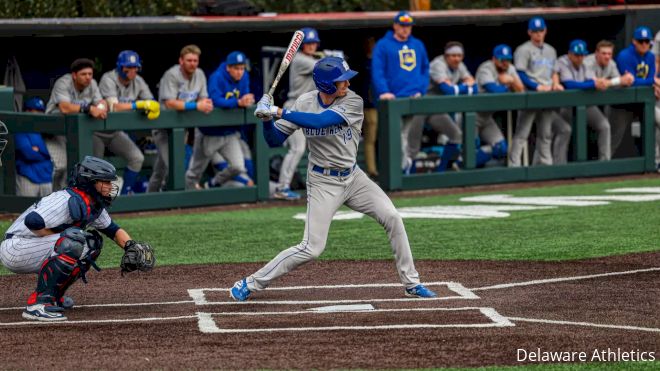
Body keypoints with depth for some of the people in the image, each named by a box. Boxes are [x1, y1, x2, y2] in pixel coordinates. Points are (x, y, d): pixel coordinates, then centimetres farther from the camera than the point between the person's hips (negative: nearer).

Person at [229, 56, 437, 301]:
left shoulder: (353, 102, -15)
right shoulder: (305, 103, -10)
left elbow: (320, 121, -31)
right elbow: (274, 140, -6)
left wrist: (279, 112, -33)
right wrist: (267, 119, -26)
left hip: (353, 177, 2)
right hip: (323, 182, -2)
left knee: (392, 218, -8)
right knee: (311, 248, -10)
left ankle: (411, 284, 5)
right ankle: (251, 284, 1)